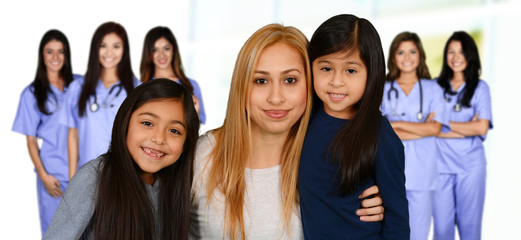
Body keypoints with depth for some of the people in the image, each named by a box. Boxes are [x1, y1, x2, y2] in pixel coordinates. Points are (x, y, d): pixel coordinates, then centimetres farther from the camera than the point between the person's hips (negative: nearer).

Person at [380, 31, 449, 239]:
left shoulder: (432, 89, 10)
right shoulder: (383, 90, 8)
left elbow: (435, 128, -2)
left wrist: (396, 124, -4)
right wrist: (421, 129, -7)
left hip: (421, 170, 0)